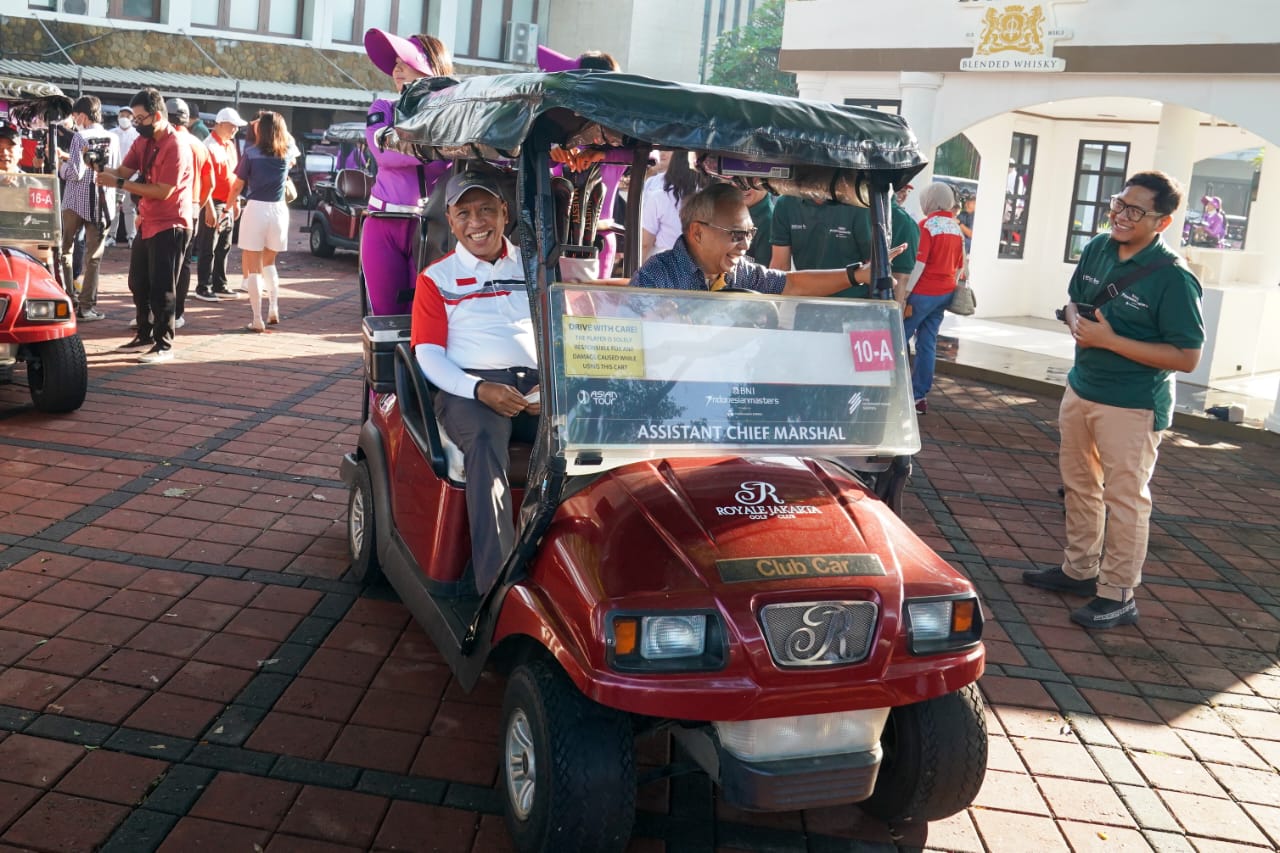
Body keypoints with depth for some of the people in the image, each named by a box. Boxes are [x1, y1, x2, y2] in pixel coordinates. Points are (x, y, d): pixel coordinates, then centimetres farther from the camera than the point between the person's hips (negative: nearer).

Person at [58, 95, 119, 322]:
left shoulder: (80, 137, -10)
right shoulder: (113, 140, 4)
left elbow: (75, 173, -17)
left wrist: (61, 165, 5)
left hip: (76, 201, -3)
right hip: (102, 203, 3)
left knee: (65, 250, 12)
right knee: (93, 256, 5)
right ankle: (87, 305, 3)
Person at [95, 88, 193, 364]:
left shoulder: (176, 147, -18)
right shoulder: (143, 141, 10)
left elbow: (163, 191, -23)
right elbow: (124, 171, 2)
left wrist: (118, 184, -23)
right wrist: (103, 168, -20)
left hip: (170, 226, -9)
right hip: (147, 223, 9)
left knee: (161, 288, -5)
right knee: (138, 284, 15)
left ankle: (164, 344, 2)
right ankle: (145, 335, 27)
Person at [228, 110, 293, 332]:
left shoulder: (251, 153, -4)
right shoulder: (286, 154, 6)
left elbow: (237, 185, -1)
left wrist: (230, 205, 16)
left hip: (256, 209, -4)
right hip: (279, 210, 4)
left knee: (254, 268, 4)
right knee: (269, 263, 24)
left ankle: (257, 320, 1)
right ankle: (273, 308, 11)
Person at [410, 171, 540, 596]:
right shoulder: (437, 278, 16)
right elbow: (428, 354, 5)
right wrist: (480, 389, -15)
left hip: (538, 381, 2)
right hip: (470, 385, -2)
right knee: (485, 442, -38)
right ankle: (496, 586, -41)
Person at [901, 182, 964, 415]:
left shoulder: (927, 225, -12)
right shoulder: (956, 228, 10)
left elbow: (918, 263, -17)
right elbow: (958, 266, 14)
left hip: (924, 292, -7)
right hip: (945, 292, 7)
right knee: (927, 343, 8)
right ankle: (919, 396, 8)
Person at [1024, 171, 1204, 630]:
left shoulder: (1173, 278, -20)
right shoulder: (1097, 249, 0)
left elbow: (1187, 357, -21)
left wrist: (1110, 340, -25)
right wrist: (1076, 322, -9)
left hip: (1133, 405, -8)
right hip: (1081, 389, 8)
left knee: (1124, 499, 1)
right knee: (1079, 485, 20)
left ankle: (1117, 596, 13)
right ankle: (1078, 569, 37)